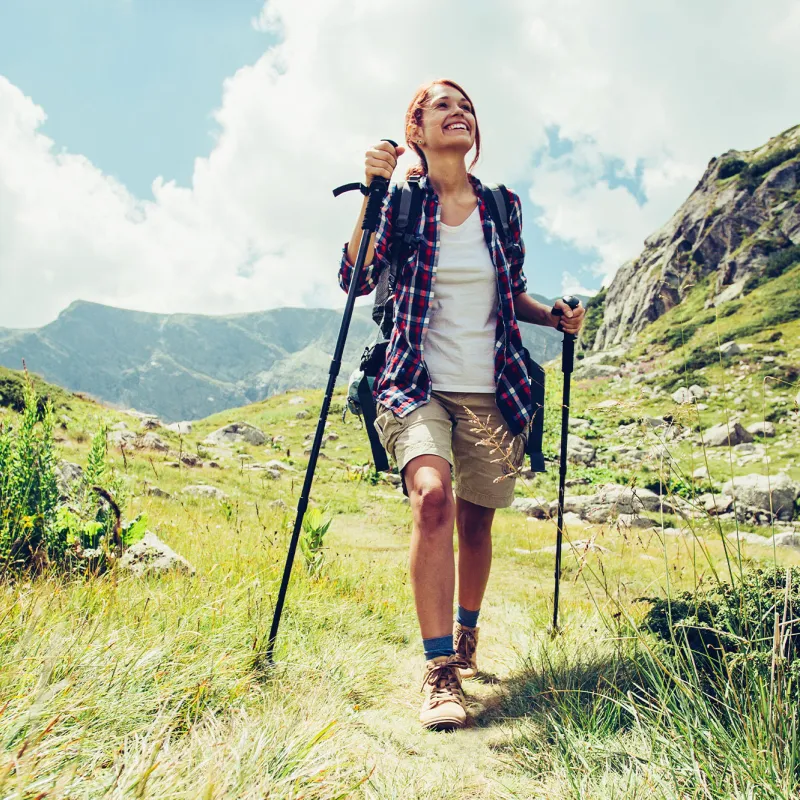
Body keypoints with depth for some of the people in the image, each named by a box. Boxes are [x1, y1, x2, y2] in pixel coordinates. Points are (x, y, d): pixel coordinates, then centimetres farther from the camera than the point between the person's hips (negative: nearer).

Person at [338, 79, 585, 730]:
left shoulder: (503, 206, 10)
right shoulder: (401, 201, 2)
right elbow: (356, 280, -11)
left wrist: (554, 315, 2)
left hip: (490, 391, 3)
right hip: (418, 384, -3)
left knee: (476, 518, 10)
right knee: (434, 495, -27)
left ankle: (466, 634, 36)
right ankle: (440, 672, -17)